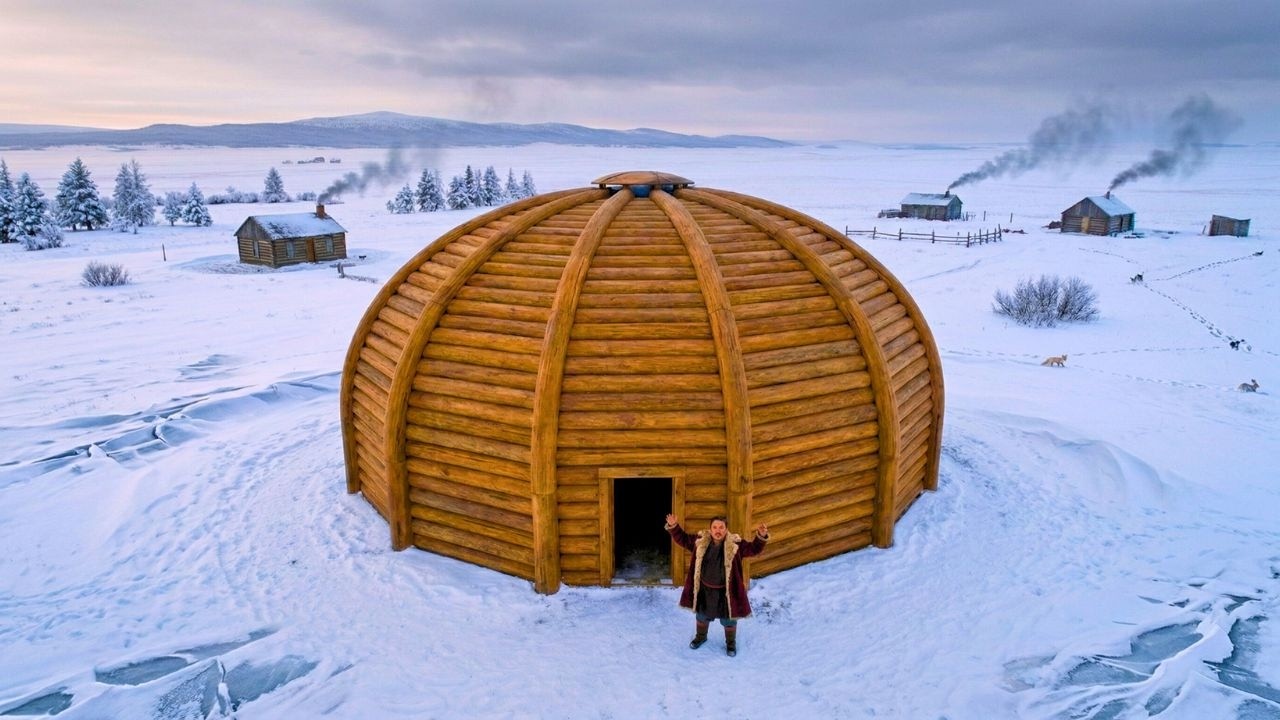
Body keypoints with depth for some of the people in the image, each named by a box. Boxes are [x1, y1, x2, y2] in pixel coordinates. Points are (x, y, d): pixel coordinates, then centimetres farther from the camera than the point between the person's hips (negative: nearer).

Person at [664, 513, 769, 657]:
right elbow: (682, 539, -2)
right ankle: (701, 636, 52)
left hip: (725, 590, -2)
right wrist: (673, 527, -16)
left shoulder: (735, 544, -17)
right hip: (704, 588, 2)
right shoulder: (700, 541, -11)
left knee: (728, 618, 17)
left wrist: (761, 537, -36)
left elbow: (753, 549, -18)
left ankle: (731, 643, 43)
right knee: (702, 615, 24)